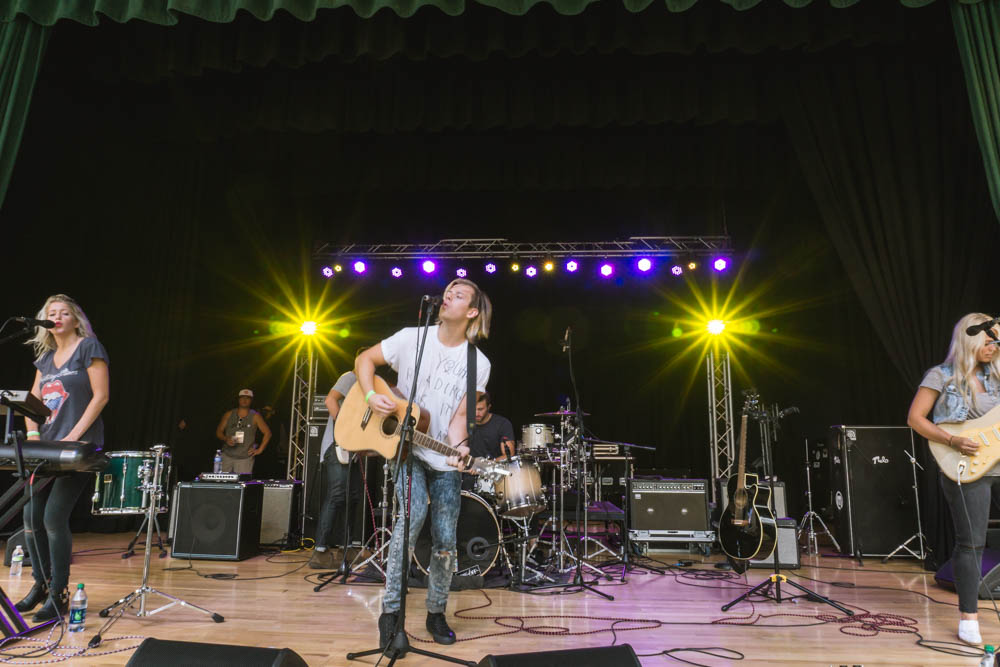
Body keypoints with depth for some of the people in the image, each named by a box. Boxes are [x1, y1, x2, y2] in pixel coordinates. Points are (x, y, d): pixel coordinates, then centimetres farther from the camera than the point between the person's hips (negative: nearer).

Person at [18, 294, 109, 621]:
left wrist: (74, 436, -15)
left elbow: (100, 396, -10)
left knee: (54, 516, -11)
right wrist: (33, 435, -1)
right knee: (31, 515, 6)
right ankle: (40, 584, 23)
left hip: (78, 448, -7)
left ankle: (58, 594, 0)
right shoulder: (45, 357, 18)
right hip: (47, 448, 7)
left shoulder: (89, 347, -3)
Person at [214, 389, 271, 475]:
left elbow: (267, 433, 5)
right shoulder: (229, 414, 8)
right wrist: (226, 439, -9)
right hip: (227, 456, 2)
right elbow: (218, 431, 11)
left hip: (245, 458, -2)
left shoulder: (255, 416, 2)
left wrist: (260, 450, 0)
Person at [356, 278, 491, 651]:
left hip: (444, 460, 2)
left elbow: (461, 415, -6)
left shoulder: (478, 364, -3)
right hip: (404, 447, -2)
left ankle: (436, 613, 26)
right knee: (413, 514, -25)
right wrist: (371, 395, -13)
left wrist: (459, 448, -25)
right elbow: (365, 359, 4)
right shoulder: (412, 338, -3)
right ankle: (390, 610, -10)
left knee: (445, 540, 3)